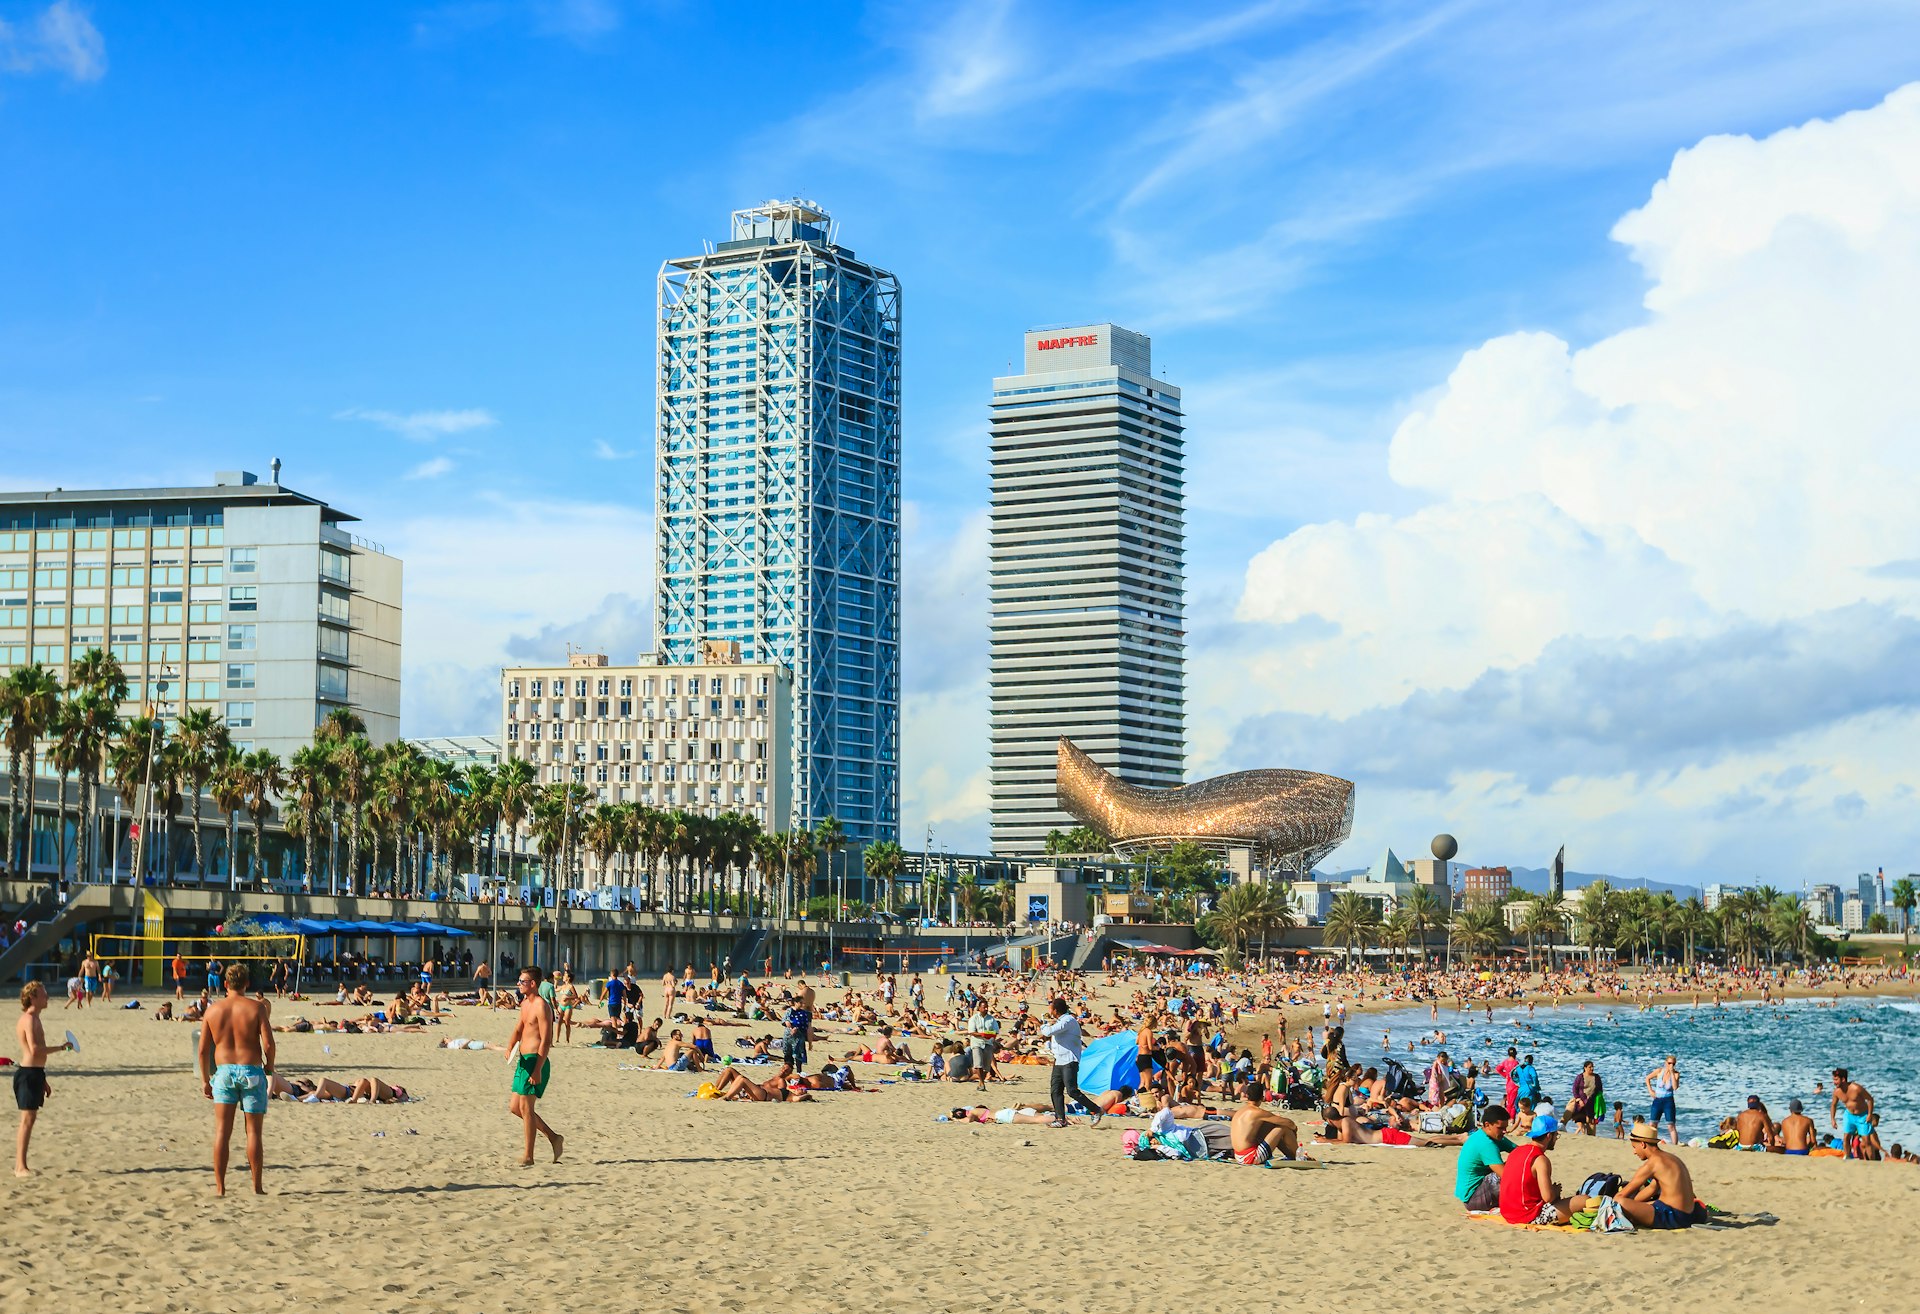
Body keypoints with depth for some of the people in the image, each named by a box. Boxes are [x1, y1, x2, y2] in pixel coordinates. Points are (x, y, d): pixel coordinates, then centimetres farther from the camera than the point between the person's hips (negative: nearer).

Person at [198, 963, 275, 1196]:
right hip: (251, 1071, -2)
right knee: (254, 1131, 5)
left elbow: (203, 1049, 3)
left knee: (222, 1131, 5)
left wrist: (205, 1080, 13)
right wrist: (270, 1065, 7)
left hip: (223, 1071, 2)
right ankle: (257, 1186, 7)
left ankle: (220, 1186, 3)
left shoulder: (213, 1009, 2)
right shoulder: (257, 1007, -6)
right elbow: (268, 1043, -12)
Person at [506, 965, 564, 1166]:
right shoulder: (525, 1003, 14)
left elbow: (546, 1041, -19)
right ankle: (553, 1137, 21)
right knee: (515, 1106, 12)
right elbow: (518, 1030, 20)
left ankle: (528, 1157, 0)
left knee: (525, 1106, -7)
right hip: (524, 1060, 10)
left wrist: (537, 1070, -23)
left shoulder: (541, 1007, -15)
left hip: (536, 1060, -10)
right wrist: (510, 1049, -1)